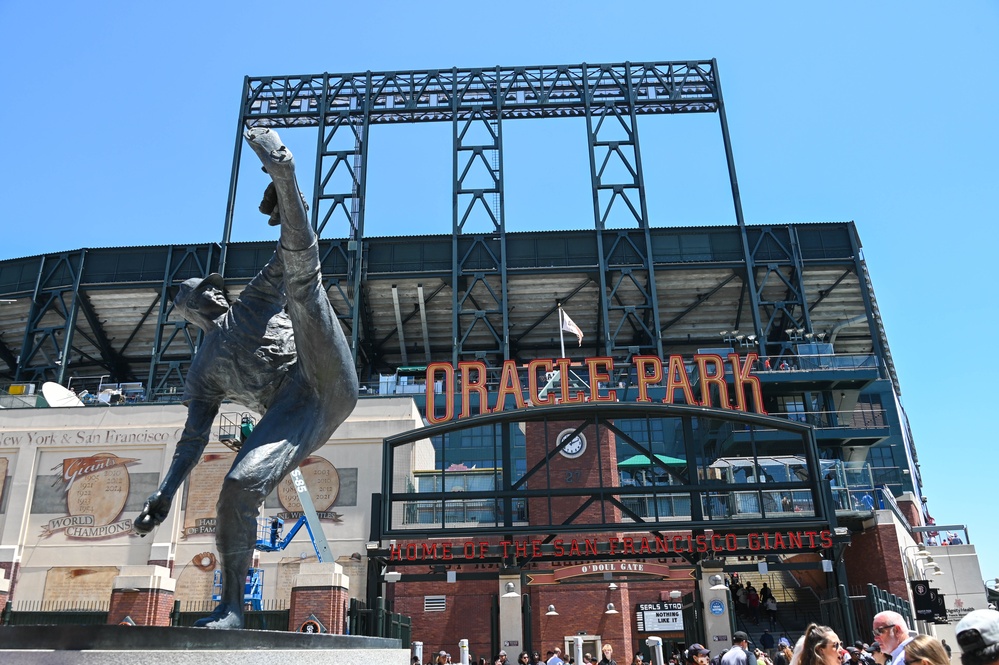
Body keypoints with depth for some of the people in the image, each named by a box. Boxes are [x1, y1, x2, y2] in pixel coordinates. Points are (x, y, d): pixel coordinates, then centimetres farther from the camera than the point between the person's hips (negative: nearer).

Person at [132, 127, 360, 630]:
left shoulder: (254, 300, 27)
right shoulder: (203, 369, 26)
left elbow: (294, 249, 14)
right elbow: (194, 437, 22)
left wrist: (287, 188, -3)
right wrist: (164, 494, 11)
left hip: (326, 382, -1)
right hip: (291, 418, 1)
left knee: (299, 270, -12)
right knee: (238, 487, -22)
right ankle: (231, 607, -8)